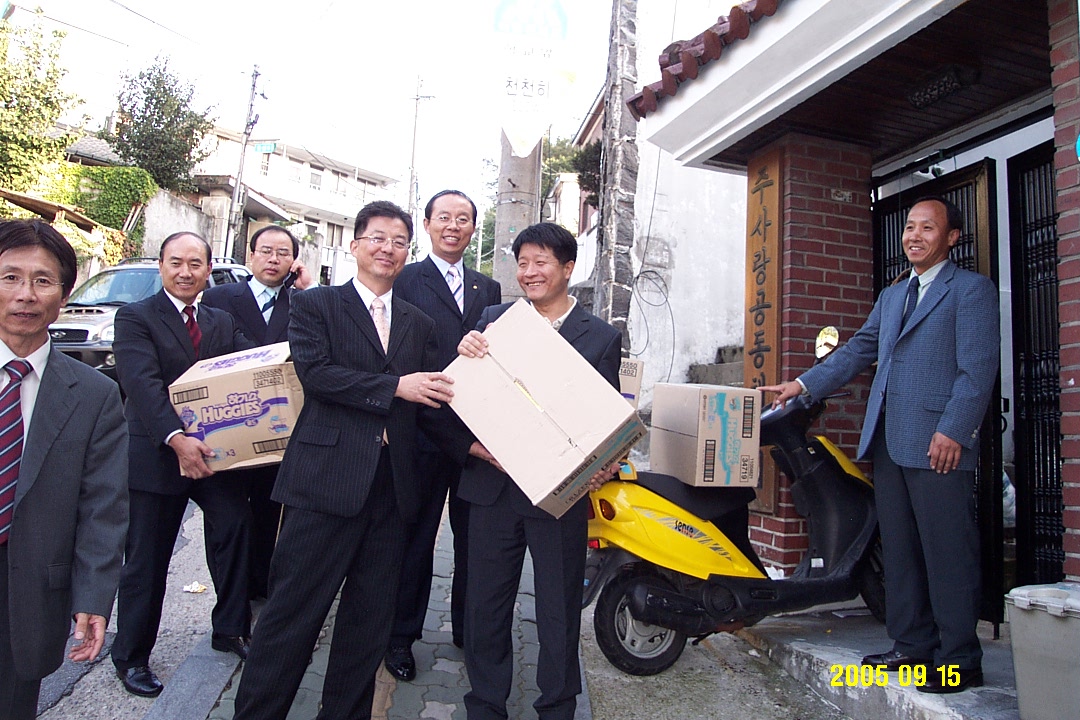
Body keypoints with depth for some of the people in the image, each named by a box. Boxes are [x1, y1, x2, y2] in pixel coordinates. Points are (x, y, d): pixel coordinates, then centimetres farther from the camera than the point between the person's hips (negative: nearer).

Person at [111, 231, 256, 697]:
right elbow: (143, 384, -20)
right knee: (146, 560, 8)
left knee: (235, 532, 6)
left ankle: (230, 630, 26)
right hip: (155, 455, -4)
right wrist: (176, 438, -34)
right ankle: (131, 657, 26)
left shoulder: (223, 323, 11)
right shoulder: (135, 318, -6)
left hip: (216, 451, 5)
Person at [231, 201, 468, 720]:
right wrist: (395, 386, -17)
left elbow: (431, 405, 11)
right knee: (293, 612, 2)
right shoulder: (316, 305, 4)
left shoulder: (419, 324, 17)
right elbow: (315, 372, -12)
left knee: (370, 619, 14)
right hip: (327, 478, -4)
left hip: (392, 490, 5)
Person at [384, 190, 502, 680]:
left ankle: (468, 629, 32)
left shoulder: (489, 289, 14)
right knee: (415, 536, 9)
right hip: (423, 431, -4)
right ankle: (401, 636, 26)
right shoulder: (405, 281, -1)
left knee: (474, 536, 15)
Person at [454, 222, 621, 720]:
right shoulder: (494, 320, 7)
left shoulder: (601, 337, 1)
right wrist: (466, 352, -17)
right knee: (485, 604, 13)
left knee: (559, 612, 12)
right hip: (492, 486, 2)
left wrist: (604, 465, -20)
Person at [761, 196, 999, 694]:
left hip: (938, 443, -7)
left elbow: (979, 368, -8)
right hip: (887, 442, 7)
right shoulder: (892, 296, 24)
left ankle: (960, 661, 8)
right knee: (899, 550, 11)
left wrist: (953, 431, -17)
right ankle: (912, 646, 21)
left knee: (947, 554, -3)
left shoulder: (971, 289, 1)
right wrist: (804, 384, 10)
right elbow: (858, 351, 20)